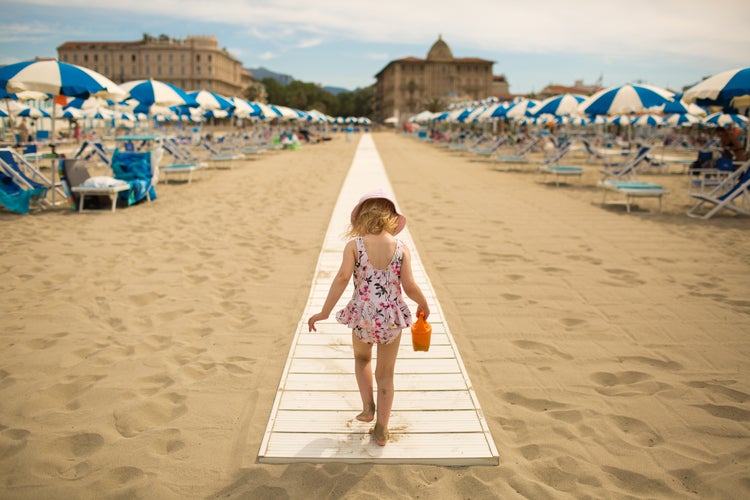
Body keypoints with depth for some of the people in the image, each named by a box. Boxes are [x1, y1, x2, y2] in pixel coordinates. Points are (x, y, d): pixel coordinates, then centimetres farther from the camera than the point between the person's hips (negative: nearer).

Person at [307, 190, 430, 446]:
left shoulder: (354, 245, -9)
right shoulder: (401, 248, -7)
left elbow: (342, 277, -18)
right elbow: (409, 286, -10)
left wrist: (324, 312, -12)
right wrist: (423, 304, 10)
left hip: (362, 316, 0)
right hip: (392, 317, 0)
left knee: (362, 358, 32)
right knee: (385, 374, 16)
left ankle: (368, 408, 28)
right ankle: (381, 429, 22)